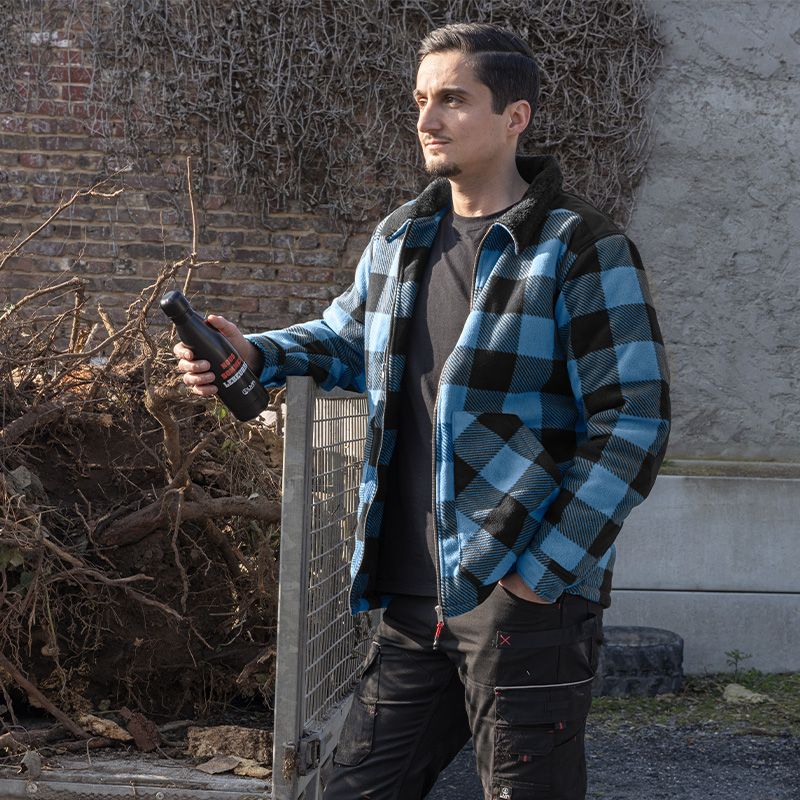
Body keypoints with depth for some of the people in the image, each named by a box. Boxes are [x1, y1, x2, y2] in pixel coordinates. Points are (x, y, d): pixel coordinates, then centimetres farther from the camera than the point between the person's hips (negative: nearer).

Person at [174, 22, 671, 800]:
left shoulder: (581, 248, -8)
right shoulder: (399, 238, 12)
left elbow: (633, 420, -12)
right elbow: (347, 339, 29)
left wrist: (548, 567, -16)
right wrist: (255, 356, 7)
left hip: (527, 597, -6)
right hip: (414, 600, 6)